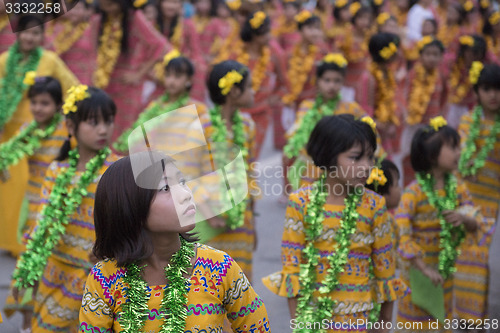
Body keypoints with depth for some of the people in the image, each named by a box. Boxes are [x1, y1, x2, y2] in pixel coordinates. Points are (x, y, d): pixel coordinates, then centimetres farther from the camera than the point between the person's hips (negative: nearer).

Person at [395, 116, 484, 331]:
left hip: (446, 269, 5)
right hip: (418, 269, -5)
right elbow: (402, 235, -25)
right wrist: (424, 269, -26)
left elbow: (475, 223, 1)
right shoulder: (414, 192, -22)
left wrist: (465, 219, -23)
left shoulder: (457, 187, -4)